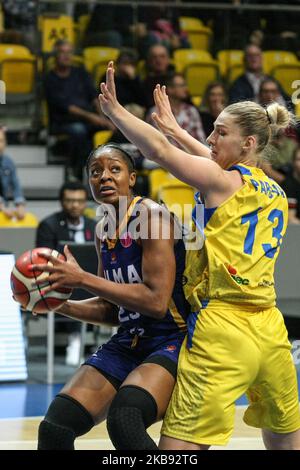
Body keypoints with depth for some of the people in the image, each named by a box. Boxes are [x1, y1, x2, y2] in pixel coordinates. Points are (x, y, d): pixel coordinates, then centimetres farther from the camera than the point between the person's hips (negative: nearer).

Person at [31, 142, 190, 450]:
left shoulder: (152, 215, -13)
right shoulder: (103, 231, 11)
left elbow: (156, 302, -21)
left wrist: (82, 279, -19)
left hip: (172, 341, -7)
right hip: (129, 342, 7)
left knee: (124, 420, -35)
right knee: (54, 428, -8)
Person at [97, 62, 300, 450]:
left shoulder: (222, 180, -5)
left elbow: (160, 151, -15)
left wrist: (113, 110, -7)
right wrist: (177, 129, 44)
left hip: (222, 325, -8)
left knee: (178, 445, -10)